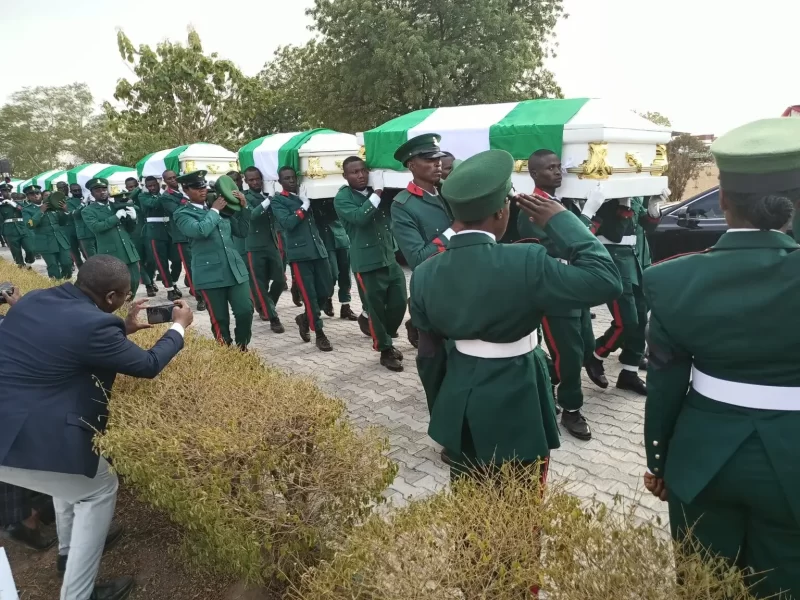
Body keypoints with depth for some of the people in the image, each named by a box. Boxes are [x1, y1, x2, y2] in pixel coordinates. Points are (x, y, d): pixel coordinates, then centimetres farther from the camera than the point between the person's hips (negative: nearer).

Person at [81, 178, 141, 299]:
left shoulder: (117, 206, 16)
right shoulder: (88, 211, 3)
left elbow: (130, 230, 17)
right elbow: (95, 227, -17)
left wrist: (132, 218, -3)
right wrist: (116, 217, -15)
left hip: (129, 251, 5)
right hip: (110, 254, -5)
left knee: (134, 281, 6)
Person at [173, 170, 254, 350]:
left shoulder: (220, 208, 16)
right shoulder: (182, 214, 1)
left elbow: (243, 231, 15)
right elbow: (200, 230, -20)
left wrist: (244, 207, 4)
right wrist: (214, 211, -7)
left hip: (236, 270, 4)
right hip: (210, 274, -4)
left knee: (245, 311, -2)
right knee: (220, 320, 2)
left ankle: (242, 349, 19)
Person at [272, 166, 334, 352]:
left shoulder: (305, 195, 17)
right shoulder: (278, 200, 2)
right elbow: (287, 223, -14)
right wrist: (304, 207, -10)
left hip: (318, 249, 5)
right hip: (299, 253, -5)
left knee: (327, 291, 6)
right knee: (309, 295, -3)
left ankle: (305, 318, 30)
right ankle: (319, 334, 9)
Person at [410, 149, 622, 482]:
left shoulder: (425, 273, -7)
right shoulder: (526, 263, -24)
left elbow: (429, 356, 3)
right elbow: (606, 280, -19)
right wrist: (561, 220, -11)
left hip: (457, 410, 5)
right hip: (514, 410, -4)